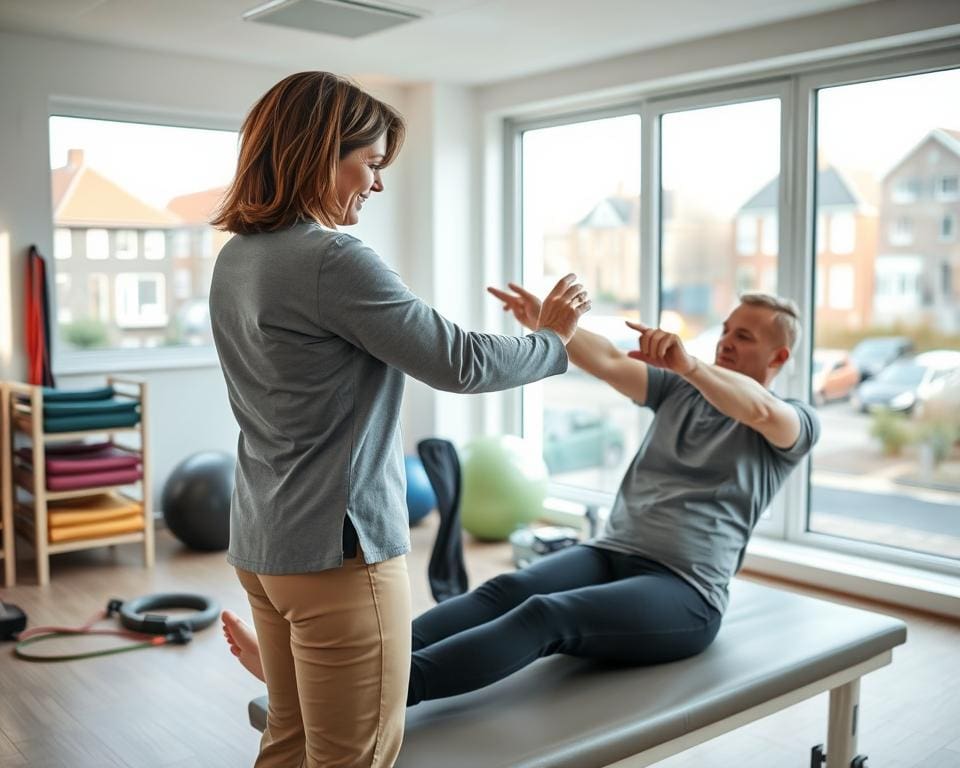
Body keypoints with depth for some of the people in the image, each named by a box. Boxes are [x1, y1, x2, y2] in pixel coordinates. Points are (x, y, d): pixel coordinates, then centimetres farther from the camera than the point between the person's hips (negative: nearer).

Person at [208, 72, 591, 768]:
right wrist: (552, 338, 1)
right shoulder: (333, 261, -19)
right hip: (337, 549, -9)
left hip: (260, 545, 9)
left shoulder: (236, 258, 9)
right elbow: (459, 365, -16)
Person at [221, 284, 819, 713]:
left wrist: (689, 363, -37)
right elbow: (608, 363, 4)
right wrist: (545, 322, -12)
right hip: (610, 554, 5)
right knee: (508, 589, -25)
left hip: (683, 594, -5)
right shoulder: (683, 394, 21)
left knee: (545, 614, -33)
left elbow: (759, 411, -20)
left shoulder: (796, 424, 6)